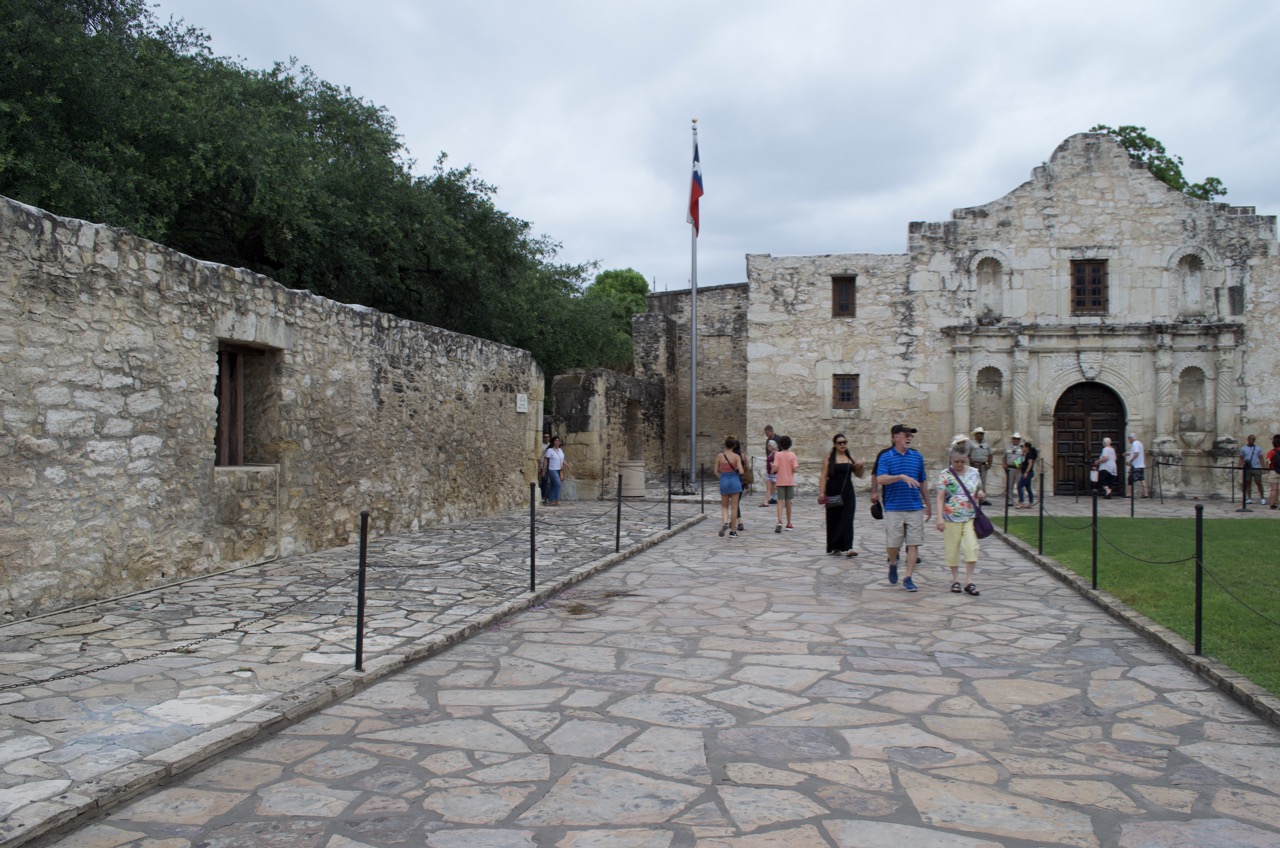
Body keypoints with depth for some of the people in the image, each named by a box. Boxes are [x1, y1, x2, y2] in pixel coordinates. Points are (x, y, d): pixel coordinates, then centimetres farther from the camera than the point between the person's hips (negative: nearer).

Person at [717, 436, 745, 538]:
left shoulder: (719, 456, -2)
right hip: (735, 481, -1)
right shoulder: (736, 456, -8)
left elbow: (716, 470, 3)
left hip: (724, 481, 1)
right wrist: (736, 470, 9)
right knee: (734, 507, 6)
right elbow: (741, 471, -12)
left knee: (724, 506, 16)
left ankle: (725, 522, -12)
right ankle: (732, 531, 9)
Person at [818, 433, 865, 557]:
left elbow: (859, 475, 16)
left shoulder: (850, 458, 10)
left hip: (847, 493, 3)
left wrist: (860, 466, -5)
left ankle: (848, 547, -10)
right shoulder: (829, 458, -1)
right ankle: (834, 548, 14)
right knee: (834, 520, 4)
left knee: (847, 520, -5)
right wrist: (822, 492, -14)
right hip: (833, 493, -3)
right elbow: (823, 476, -6)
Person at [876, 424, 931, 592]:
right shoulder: (886, 457, -1)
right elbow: (880, 479, -16)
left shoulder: (917, 456, 9)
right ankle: (893, 563, 32)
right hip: (893, 508, -2)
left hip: (915, 508, 3)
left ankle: (908, 578, 7)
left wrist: (927, 503, 21)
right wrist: (902, 477, -27)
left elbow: (921, 482, 17)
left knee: (913, 544, -1)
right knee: (893, 543, 1)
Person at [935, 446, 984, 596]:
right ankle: (955, 579, 20)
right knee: (952, 549, 5)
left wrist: (980, 494, -3)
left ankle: (969, 582, -1)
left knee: (972, 547, -8)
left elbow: (979, 490, 22)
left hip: (970, 517, 2)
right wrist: (940, 518, -14)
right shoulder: (945, 474, -3)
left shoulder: (974, 473, 7)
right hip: (951, 517, -2)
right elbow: (940, 497, -6)